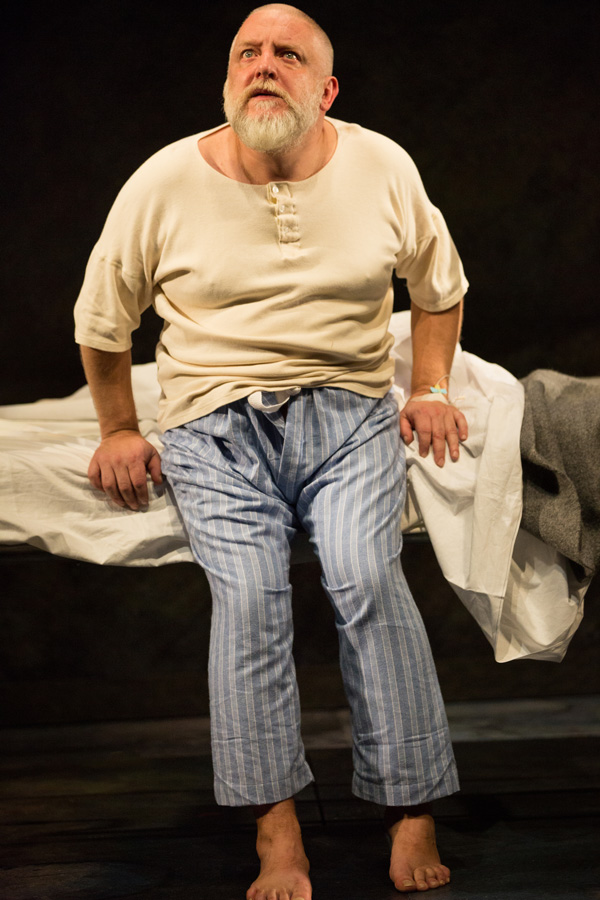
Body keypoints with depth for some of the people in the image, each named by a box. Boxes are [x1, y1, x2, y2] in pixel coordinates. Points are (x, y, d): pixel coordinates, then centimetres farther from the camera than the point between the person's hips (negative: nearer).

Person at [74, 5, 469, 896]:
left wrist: (431, 389, 11)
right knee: (249, 594, -23)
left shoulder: (383, 169, 2)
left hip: (350, 418, 1)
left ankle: (413, 814, -15)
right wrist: (118, 431, 15)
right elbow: (100, 319, 12)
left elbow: (440, 285, 20)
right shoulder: (166, 183, -2)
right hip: (216, 428, 0)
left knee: (367, 578, -24)